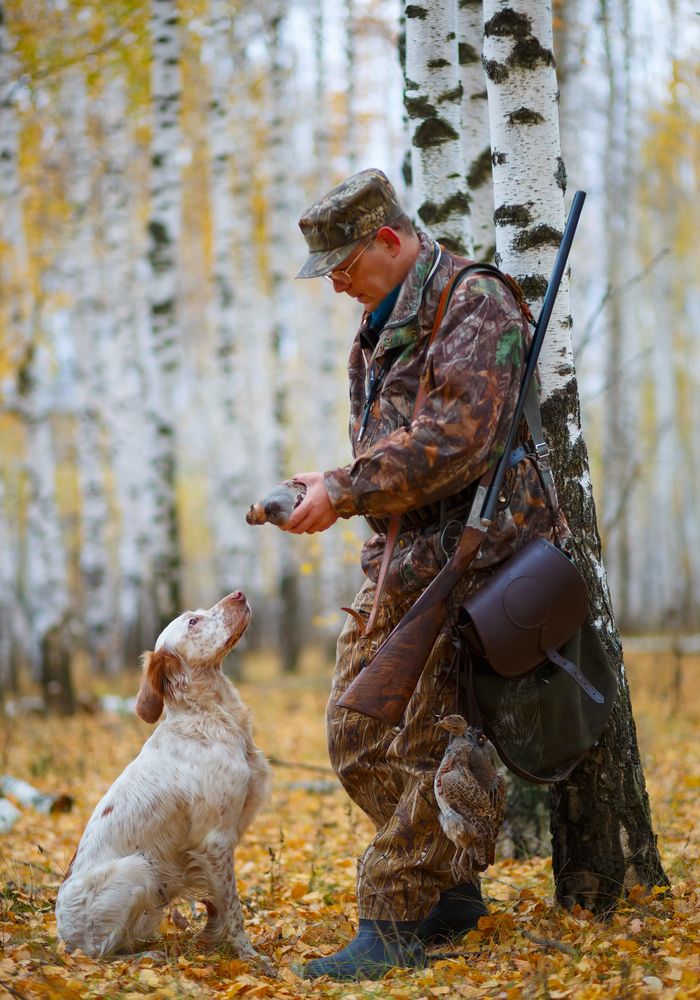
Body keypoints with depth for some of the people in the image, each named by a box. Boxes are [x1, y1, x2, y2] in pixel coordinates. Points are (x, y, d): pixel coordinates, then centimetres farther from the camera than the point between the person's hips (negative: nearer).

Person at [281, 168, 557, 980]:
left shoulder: (475, 305, -10)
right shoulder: (383, 323, 20)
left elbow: (455, 438, -21)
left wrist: (344, 490, -19)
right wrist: (328, 489, 2)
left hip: (461, 554, -9)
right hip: (397, 555, 9)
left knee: (423, 746, -8)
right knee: (356, 736, 7)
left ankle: (392, 927, -2)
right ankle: (450, 887, 19)